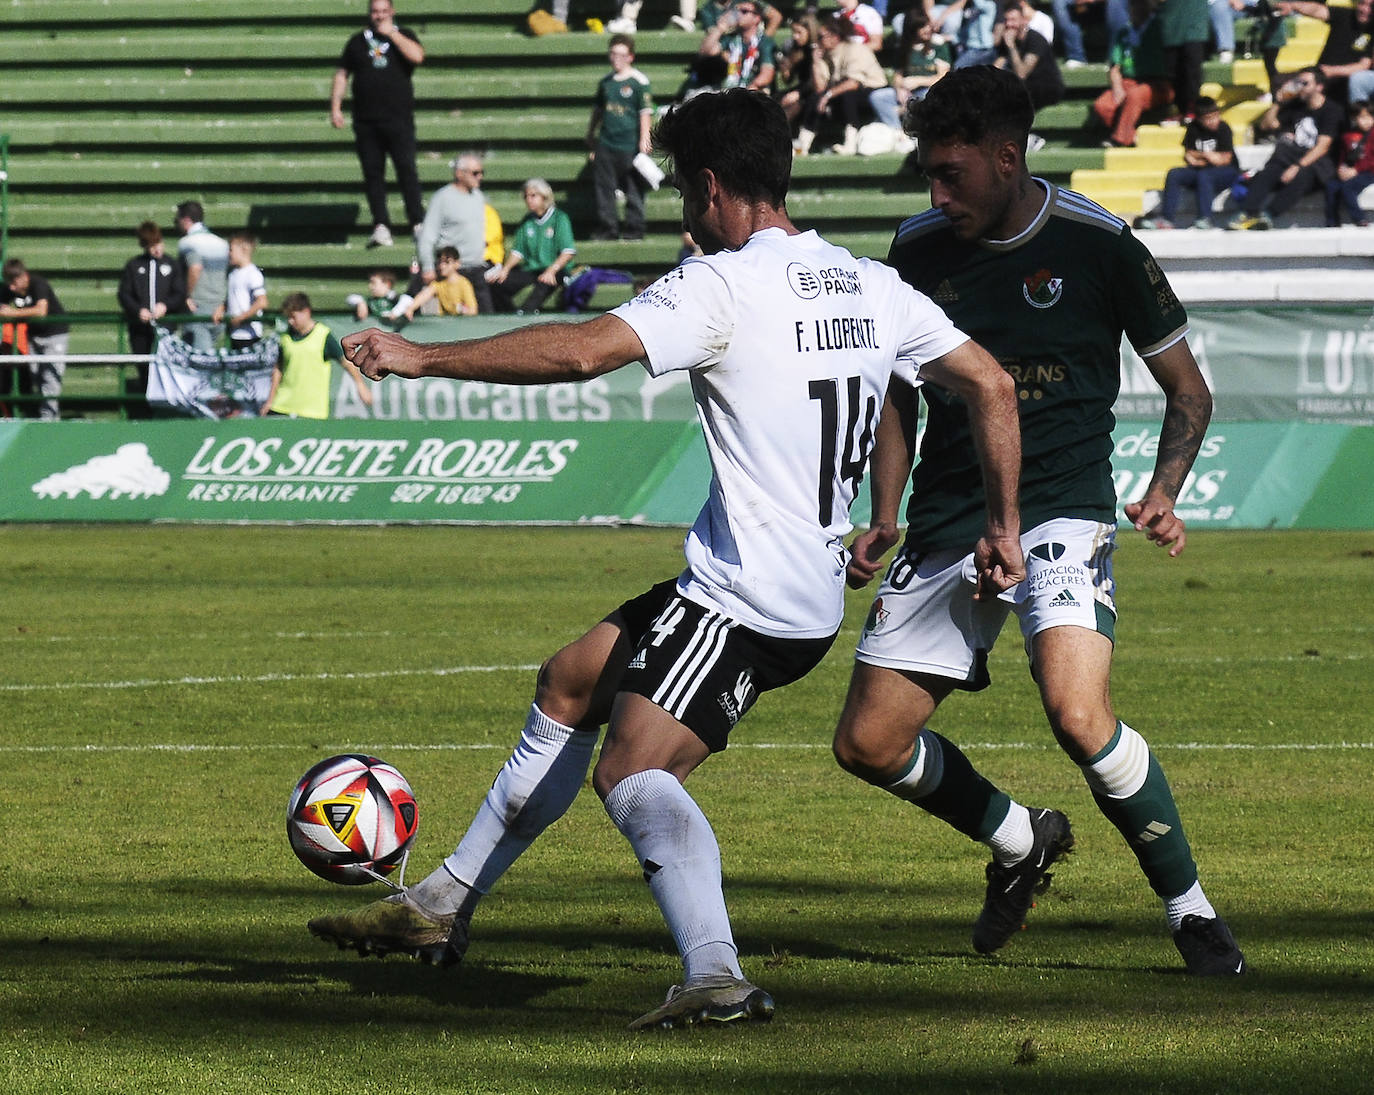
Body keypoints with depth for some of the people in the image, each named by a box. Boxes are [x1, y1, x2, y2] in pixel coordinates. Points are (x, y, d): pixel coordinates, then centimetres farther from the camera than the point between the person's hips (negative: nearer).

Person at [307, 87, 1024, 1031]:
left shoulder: (723, 286, -15)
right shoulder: (872, 287, 9)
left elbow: (581, 352, -25)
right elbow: (991, 386, 12)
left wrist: (420, 357, -18)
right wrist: (1004, 527, 21)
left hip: (743, 602, -9)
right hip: (813, 591, 9)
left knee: (633, 773, -18)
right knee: (568, 684, 20)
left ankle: (715, 974, -38)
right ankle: (443, 907, 29)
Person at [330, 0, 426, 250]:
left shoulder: (403, 36, 8)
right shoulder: (358, 41, 14)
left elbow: (417, 56, -12)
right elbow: (342, 74, 15)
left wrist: (391, 33, -8)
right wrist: (335, 107, 6)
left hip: (399, 118, -3)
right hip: (365, 121, 3)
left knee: (407, 170, -8)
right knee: (372, 173, 0)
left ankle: (419, 224, -6)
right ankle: (381, 227, 1)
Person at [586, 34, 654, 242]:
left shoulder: (639, 81, -5)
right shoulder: (606, 81, 12)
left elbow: (645, 112, -7)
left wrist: (644, 140, -13)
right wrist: (591, 137, 25)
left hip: (629, 146, -6)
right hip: (605, 145, 6)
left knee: (633, 189, 0)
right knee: (603, 188, 5)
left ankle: (634, 229, 8)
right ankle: (606, 228, 13)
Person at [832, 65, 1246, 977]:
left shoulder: (1098, 244, -6)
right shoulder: (919, 249, 6)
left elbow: (1188, 392, 4)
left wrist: (1163, 493, -12)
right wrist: (883, 522, 9)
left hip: (1061, 509, -5)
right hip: (947, 522, 5)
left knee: (1079, 714, -28)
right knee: (868, 743, 1)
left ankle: (1190, 909, -9)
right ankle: (1022, 842, 28)